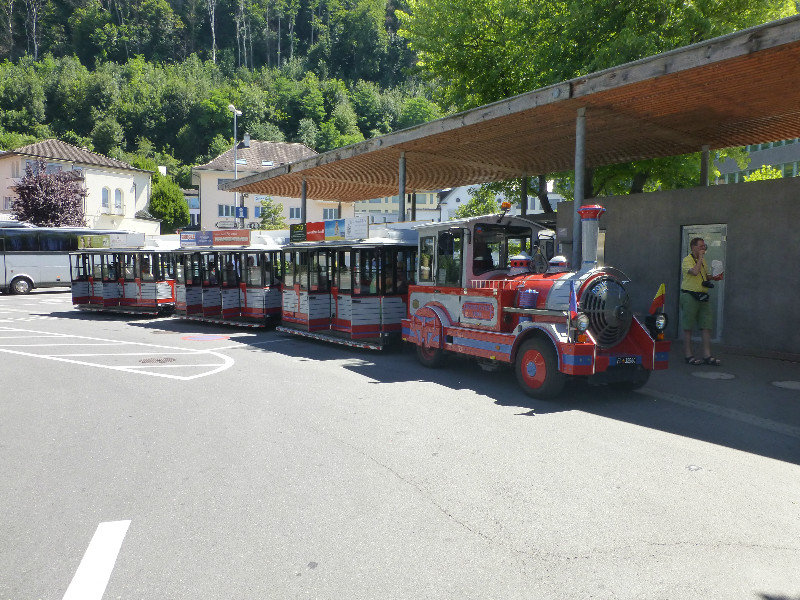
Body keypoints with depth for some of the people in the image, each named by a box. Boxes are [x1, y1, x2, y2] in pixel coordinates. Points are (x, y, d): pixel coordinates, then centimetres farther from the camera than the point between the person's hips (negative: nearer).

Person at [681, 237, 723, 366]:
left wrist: (714, 277, 8)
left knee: (706, 326, 2)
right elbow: (695, 272, -25)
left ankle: (707, 355, 4)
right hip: (689, 296, -8)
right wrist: (700, 258, -14)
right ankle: (688, 354, 4)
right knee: (688, 327, -1)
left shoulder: (703, 261, 19)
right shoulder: (687, 260, -7)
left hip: (703, 297, 8)